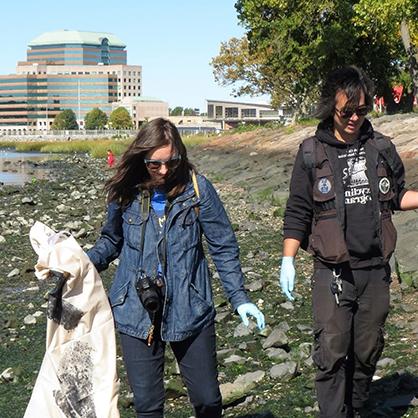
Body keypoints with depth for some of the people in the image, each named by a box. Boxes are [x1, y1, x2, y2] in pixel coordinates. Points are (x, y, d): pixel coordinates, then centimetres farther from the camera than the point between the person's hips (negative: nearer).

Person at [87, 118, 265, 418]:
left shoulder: (197, 188, -8)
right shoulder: (126, 192, -1)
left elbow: (224, 247, -2)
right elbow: (112, 240, 13)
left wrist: (239, 298, -8)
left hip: (190, 311, -1)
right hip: (137, 312, 1)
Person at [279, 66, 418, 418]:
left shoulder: (381, 147, 6)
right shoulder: (312, 154, -2)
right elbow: (297, 213, 2)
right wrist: (288, 261, -3)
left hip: (376, 270, 3)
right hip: (333, 273, -3)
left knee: (368, 352, 11)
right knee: (332, 354, -7)